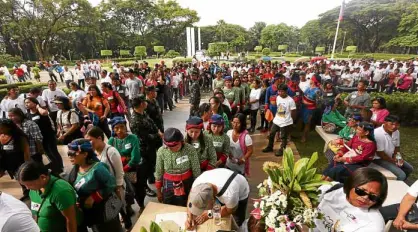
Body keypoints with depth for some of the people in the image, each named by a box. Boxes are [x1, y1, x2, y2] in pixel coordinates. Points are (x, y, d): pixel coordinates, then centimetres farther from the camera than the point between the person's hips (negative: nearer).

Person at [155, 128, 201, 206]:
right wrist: (158, 191, 8)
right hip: (168, 186, 2)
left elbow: (196, 171, -9)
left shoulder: (190, 150, -20)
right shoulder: (161, 151, -14)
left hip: (187, 185, -1)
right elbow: (159, 173, -1)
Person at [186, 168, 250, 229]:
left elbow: (229, 211, -21)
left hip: (241, 194, -3)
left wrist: (209, 214, -23)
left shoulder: (229, 195, -46)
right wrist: (189, 217, -24)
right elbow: (191, 198, -12)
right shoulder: (197, 182, -35)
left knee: (237, 221, 10)